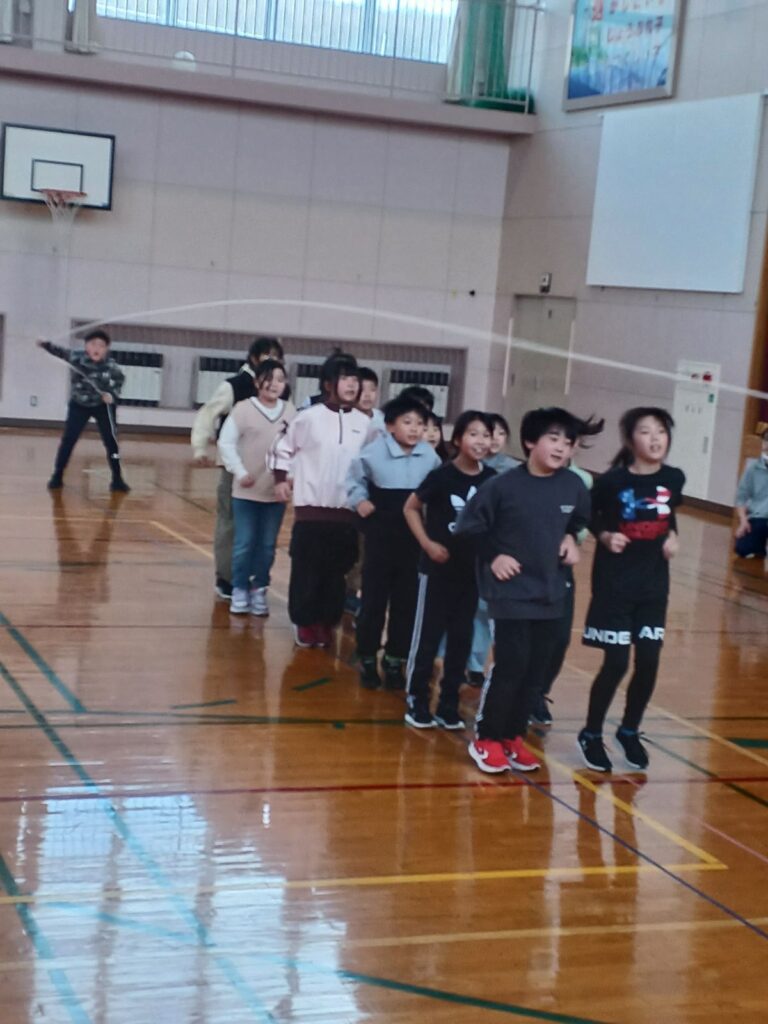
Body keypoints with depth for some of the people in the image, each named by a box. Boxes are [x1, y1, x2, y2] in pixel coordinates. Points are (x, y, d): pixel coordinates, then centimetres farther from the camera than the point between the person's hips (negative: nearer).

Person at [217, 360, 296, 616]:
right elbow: (226, 443, -6)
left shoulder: (290, 411, 2)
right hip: (246, 490, -2)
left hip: (276, 492, 3)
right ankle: (240, 590, 15)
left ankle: (259, 589, 21)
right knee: (244, 543, 3)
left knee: (267, 545, 9)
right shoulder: (243, 408, -8)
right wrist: (239, 472, -13)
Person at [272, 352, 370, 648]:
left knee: (337, 571, 7)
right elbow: (283, 447, 7)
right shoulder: (309, 417, -4)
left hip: (347, 508, 2)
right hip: (312, 506, -2)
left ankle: (327, 623, 19)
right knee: (306, 569, 2)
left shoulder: (364, 423, 2)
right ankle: (305, 622, 14)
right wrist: (281, 479, 1)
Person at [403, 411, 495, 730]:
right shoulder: (442, 475, -13)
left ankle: (449, 704, 21)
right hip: (438, 567, -4)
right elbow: (411, 508, -2)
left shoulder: (492, 480, -3)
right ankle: (417, 701, 15)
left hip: (472, 570, 4)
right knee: (427, 635, 3)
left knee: (461, 638, 10)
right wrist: (427, 543, -10)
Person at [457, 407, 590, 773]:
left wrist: (571, 538, 2)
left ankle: (513, 736, 25)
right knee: (510, 666, -6)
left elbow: (581, 520, 19)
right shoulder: (504, 485, -13)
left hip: (550, 595, 5)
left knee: (535, 669, 10)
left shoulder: (573, 486, -2)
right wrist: (492, 557, -8)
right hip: (511, 592, -5)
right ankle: (487, 738, 11)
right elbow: (469, 527, -4)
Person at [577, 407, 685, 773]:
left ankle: (629, 731, 27)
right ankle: (591, 734, 17)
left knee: (648, 663, 5)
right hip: (614, 582, -4)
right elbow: (587, 516, 0)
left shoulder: (674, 479, -2)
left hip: (654, 584, 4)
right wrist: (605, 536, -17)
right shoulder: (613, 480, -15)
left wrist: (671, 535, 0)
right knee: (616, 664, -4)